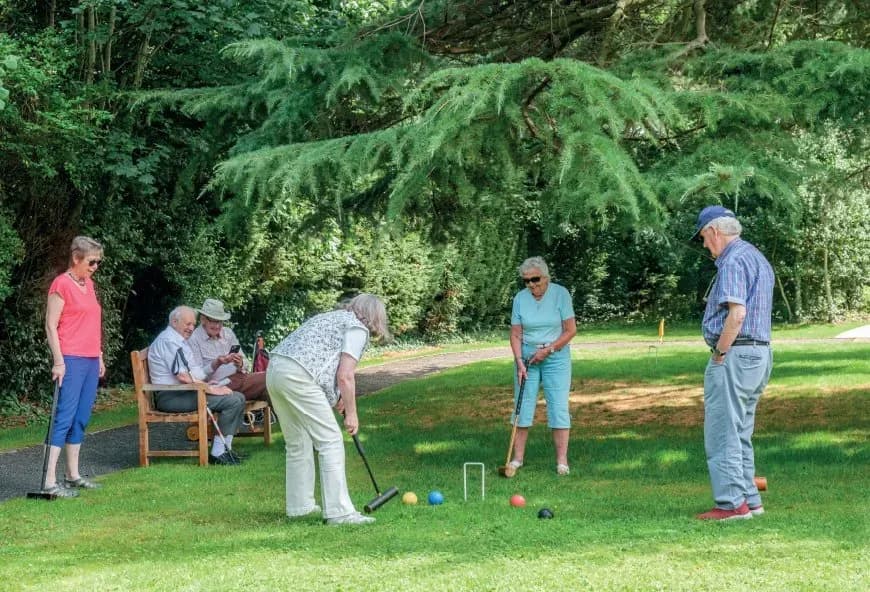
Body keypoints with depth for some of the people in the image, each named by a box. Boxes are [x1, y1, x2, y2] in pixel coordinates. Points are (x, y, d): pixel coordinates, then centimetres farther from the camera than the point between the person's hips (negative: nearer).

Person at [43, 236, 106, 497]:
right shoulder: (61, 284, -9)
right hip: (71, 360, -8)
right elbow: (51, 325, -12)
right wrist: (58, 361, -16)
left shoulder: (88, 284, 15)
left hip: (91, 360, 8)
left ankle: (73, 475, 15)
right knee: (65, 418, -11)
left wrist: (100, 357, 18)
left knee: (81, 419, 10)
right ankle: (50, 481, -13)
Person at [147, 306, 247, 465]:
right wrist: (211, 389, -18)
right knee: (232, 401, -21)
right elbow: (182, 376, -21)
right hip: (171, 396, -11)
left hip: (184, 393, 11)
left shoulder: (180, 340, 23)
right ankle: (218, 453, -18)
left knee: (238, 397, 5)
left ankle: (223, 450, 3)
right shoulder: (168, 340, -13)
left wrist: (206, 384, 7)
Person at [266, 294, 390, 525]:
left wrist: (336, 396, 23)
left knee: (298, 443, 18)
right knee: (330, 441, -5)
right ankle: (339, 511, -7)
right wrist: (351, 413, 4)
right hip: (297, 376, -9)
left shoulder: (332, 317, 29)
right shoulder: (358, 328, 3)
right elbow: (345, 376, -4)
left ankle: (299, 505, 26)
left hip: (274, 369, 9)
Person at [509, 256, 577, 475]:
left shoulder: (560, 294, -9)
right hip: (527, 357, 2)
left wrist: (548, 350, -15)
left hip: (556, 356, -2)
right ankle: (518, 457, 8)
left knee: (558, 407, -5)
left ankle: (562, 461, -2)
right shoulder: (520, 299, -2)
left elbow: (571, 330, -9)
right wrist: (519, 362, -11)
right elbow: (515, 334, 1)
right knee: (522, 406, 1)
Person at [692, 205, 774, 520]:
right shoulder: (758, 258, 19)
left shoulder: (733, 261, -13)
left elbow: (736, 314, -24)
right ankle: (750, 500, 17)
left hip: (734, 355, -10)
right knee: (741, 435, 15)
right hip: (760, 353, 10)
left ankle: (732, 503, -6)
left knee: (722, 434, -6)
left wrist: (719, 354, -15)